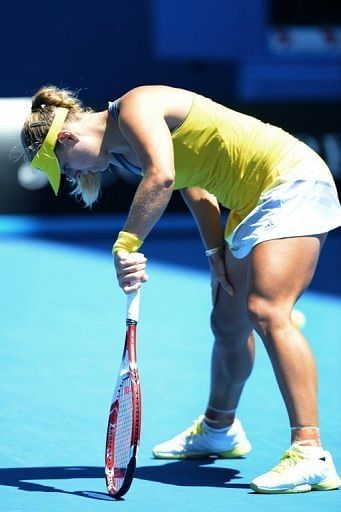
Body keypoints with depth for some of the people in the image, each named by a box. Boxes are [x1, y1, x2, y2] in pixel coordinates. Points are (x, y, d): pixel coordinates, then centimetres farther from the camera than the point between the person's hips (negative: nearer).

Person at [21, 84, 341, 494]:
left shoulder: (134, 108, -18)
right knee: (229, 322, 19)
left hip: (292, 180, -10)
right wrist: (217, 252, 7)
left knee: (266, 313, -23)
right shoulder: (123, 151, 11)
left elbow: (162, 176, -34)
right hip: (254, 202, 10)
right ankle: (219, 430, 40)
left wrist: (125, 245, -35)